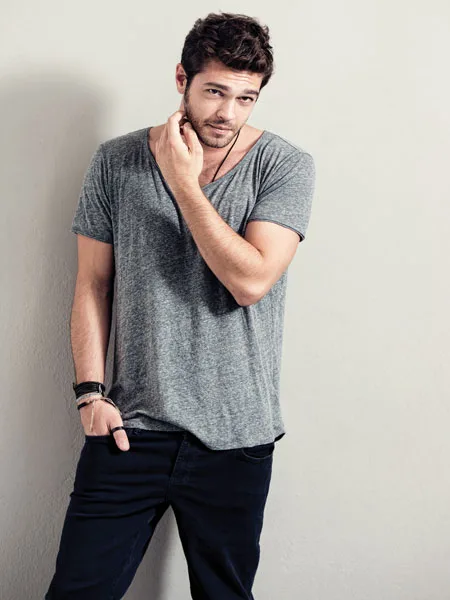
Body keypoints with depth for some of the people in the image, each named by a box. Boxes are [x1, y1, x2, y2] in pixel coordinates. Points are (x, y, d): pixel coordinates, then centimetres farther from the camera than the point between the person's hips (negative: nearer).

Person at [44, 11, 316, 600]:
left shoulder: (285, 165, -4)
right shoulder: (116, 161, 2)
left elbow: (251, 281, -17)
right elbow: (93, 284, 5)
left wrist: (184, 184, -16)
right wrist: (90, 390, -3)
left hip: (234, 439, -1)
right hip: (130, 426, 1)